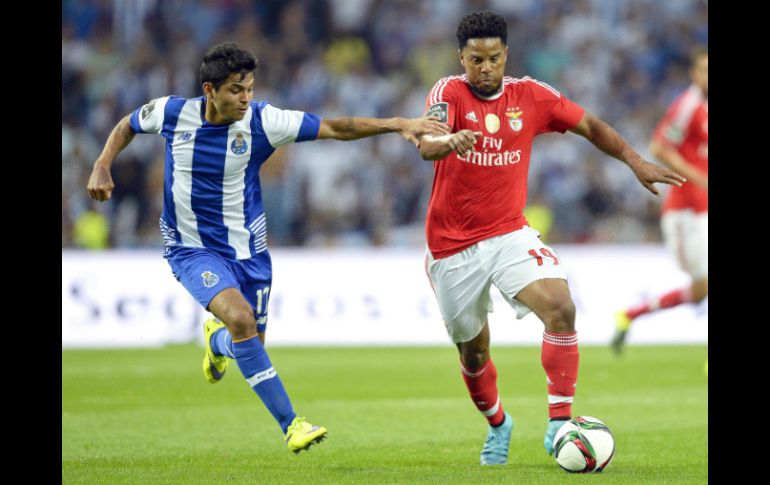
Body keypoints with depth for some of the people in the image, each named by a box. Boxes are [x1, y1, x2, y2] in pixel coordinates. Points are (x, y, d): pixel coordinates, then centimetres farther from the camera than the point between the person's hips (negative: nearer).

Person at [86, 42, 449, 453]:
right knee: (240, 318, -26)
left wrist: (396, 124, -28)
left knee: (250, 340, 9)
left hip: (246, 248, 3)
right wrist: (101, 168, -4)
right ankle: (289, 423, -21)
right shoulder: (172, 113, -13)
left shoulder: (261, 121, -15)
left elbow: (334, 128, -18)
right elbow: (128, 126, 9)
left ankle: (217, 339, 49)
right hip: (192, 248, -3)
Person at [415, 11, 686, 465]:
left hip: (509, 234, 1)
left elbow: (589, 125, 10)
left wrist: (635, 160, -2)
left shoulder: (530, 96, -1)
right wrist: (450, 141, -53)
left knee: (560, 307, -24)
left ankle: (559, 424, -20)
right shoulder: (449, 92, -11)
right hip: (453, 247, -1)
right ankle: (498, 425, 41)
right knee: (473, 350, 12)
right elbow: (427, 144, -30)